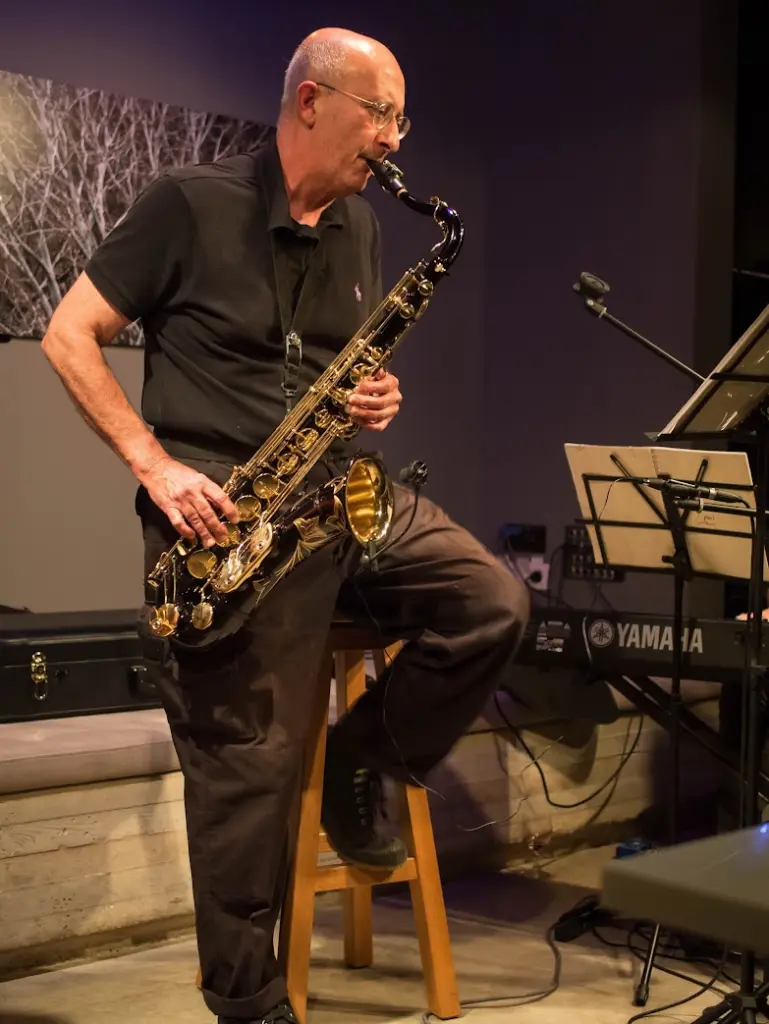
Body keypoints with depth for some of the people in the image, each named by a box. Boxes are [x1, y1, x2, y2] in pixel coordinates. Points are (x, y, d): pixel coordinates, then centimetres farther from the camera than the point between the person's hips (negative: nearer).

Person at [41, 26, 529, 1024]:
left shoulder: (360, 227, 11)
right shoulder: (189, 204, -6)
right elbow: (68, 336, -5)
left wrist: (375, 397, -2)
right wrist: (155, 467, -15)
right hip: (220, 518, -6)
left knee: (494, 606, -12)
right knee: (250, 765, -3)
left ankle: (361, 762, 10)